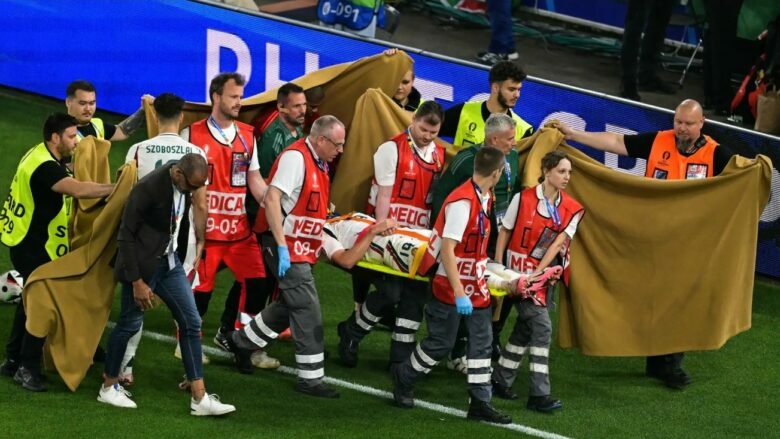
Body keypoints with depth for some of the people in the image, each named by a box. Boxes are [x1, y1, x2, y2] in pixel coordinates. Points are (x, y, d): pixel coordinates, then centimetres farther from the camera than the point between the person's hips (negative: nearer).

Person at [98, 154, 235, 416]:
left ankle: (199, 398, 4)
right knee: (129, 324, 4)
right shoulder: (148, 187, -23)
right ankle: (108, 387, 24)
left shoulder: (185, 188, -2)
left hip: (169, 262, 7)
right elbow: (126, 235, -18)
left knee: (191, 323, 2)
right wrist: (137, 282, -17)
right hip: (143, 265, -7)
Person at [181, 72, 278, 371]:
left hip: (239, 228, 4)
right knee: (200, 288, -1)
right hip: (203, 227, -4)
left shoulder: (247, 136, 10)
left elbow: (254, 181, 10)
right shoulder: (192, 135, -2)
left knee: (256, 282, -5)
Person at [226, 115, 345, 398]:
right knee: (307, 311, -8)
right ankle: (311, 378, -3)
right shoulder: (295, 157, -18)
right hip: (287, 245, -10)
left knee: (290, 305, 17)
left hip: (303, 247, 10)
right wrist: (282, 247, -26)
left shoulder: (319, 163, 12)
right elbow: (272, 199, -24)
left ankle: (241, 341, 34)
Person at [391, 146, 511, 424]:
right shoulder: (462, 202, -25)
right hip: (450, 286, -8)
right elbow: (447, 250, -27)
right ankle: (403, 378, 27)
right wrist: (459, 293, -29)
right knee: (441, 342, 4)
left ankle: (480, 402, 9)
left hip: (474, 284, 8)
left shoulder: (485, 198, 4)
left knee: (482, 342, 5)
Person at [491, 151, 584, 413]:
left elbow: (559, 242, -7)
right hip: (519, 270, -5)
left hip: (546, 272, 5)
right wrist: (498, 265, -6)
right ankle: (539, 394, -14)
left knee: (526, 329, 12)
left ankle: (501, 381, 27)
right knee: (541, 327, -14)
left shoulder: (572, 209, -1)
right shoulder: (523, 199, -10)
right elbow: (505, 232, -2)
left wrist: (539, 271, -16)